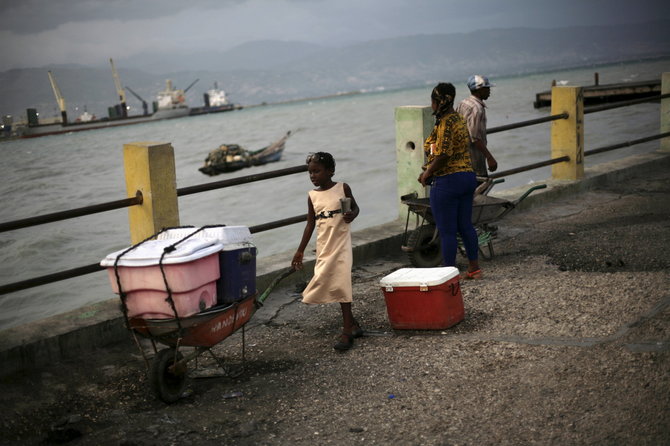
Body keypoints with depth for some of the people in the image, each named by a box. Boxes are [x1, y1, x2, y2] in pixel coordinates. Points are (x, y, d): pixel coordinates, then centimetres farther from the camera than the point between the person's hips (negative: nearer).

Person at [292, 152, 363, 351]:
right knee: (331, 284, 8)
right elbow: (310, 224, 10)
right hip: (323, 247, 4)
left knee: (341, 284, -9)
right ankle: (352, 324, 24)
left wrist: (351, 215, -13)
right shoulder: (312, 196, 5)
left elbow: (355, 207, 11)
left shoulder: (342, 188, -3)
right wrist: (300, 250, 9)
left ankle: (347, 332, -4)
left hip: (341, 243, -4)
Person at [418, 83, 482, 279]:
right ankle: (474, 268, 25)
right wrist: (429, 171, 12)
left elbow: (443, 154, -25)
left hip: (447, 180, -10)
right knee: (466, 226, 17)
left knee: (447, 231, 0)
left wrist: (427, 173, -10)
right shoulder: (459, 119, 13)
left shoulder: (445, 123, -17)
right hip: (467, 176, 10)